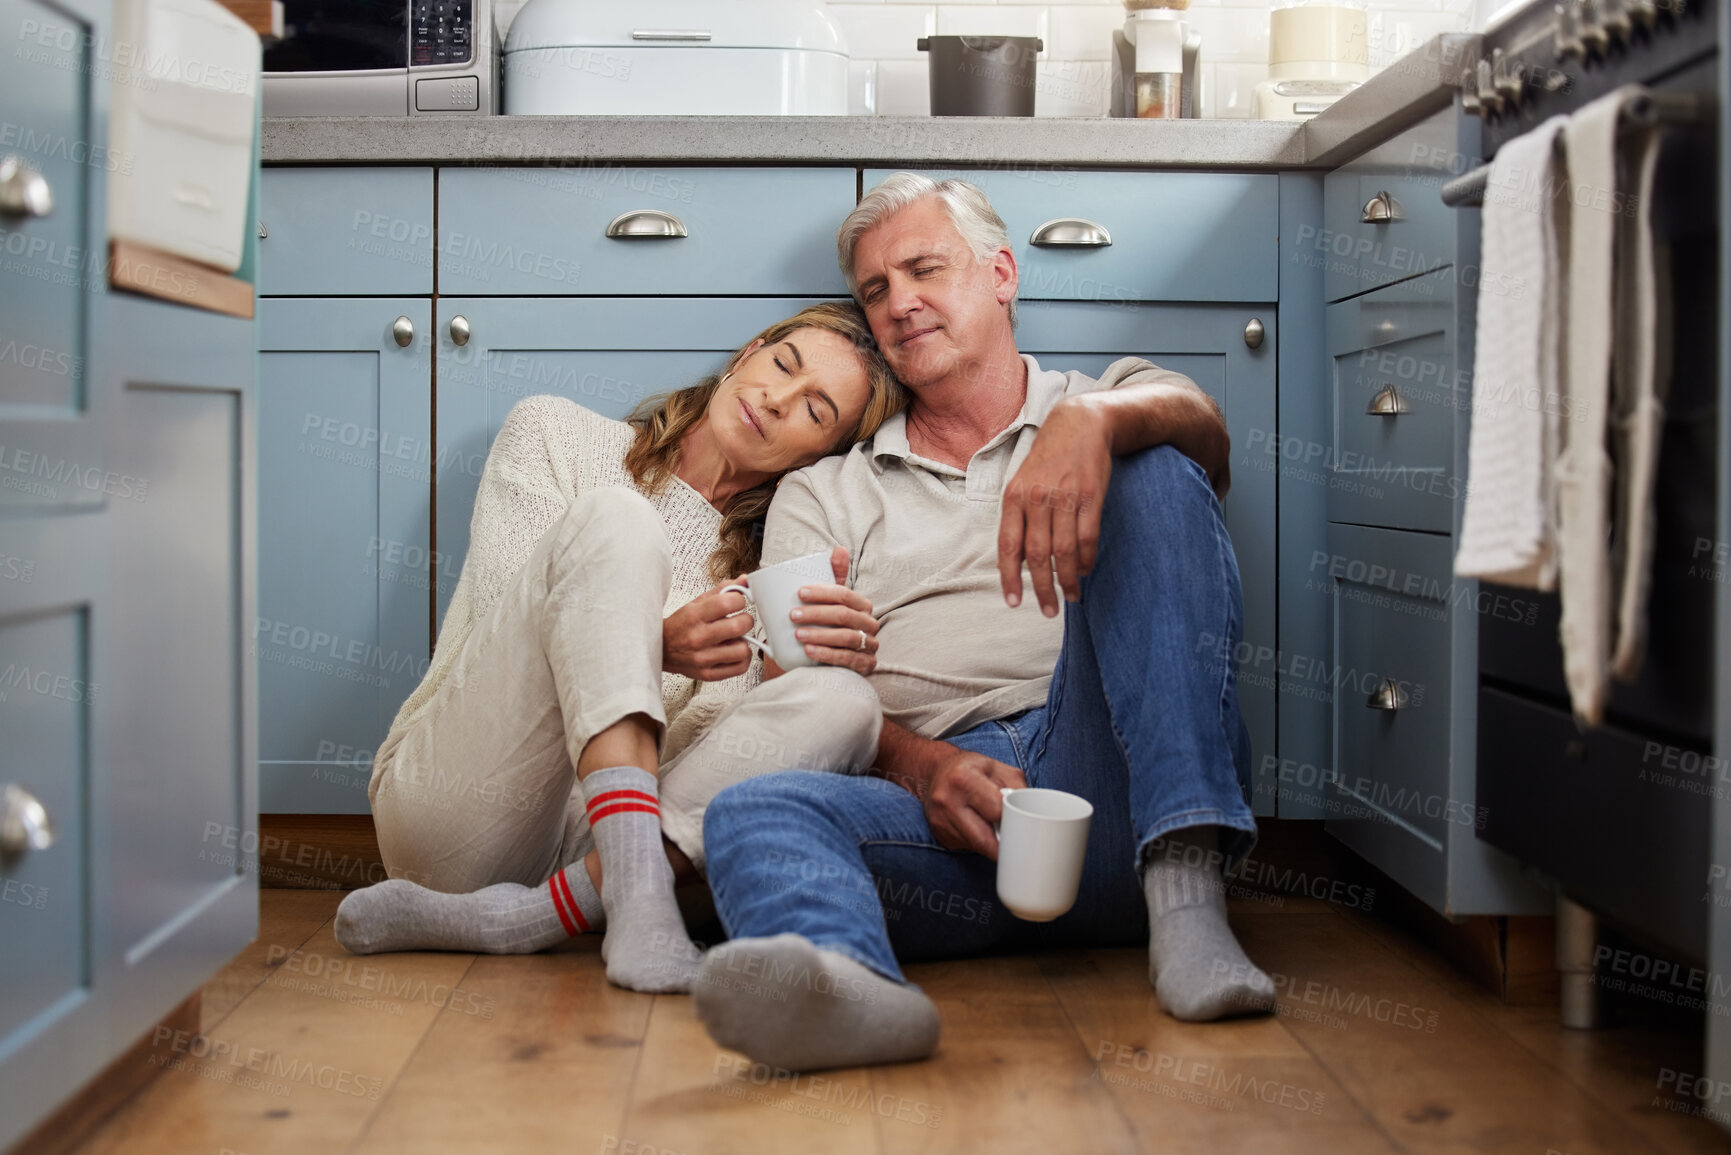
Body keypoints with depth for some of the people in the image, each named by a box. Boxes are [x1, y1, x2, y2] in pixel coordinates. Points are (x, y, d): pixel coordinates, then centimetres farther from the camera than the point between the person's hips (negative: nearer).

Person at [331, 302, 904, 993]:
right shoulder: (556, 434, 11)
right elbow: (502, 611, -3)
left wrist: (848, 655, -16)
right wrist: (654, 648, -22)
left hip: (588, 842, 3)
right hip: (456, 801, -2)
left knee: (842, 700, -23)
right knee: (613, 519, -23)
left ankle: (528, 916, -32)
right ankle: (638, 894, -41)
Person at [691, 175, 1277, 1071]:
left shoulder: (1113, 407, 22)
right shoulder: (820, 495, 24)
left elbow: (1198, 424, -4)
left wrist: (1089, 421, -28)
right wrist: (921, 766, -14)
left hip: (1110, 782, 0)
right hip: (931, 796, 1)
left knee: (1153, 474, -18)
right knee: (754, 810, -27)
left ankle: (1183, 889, -32)